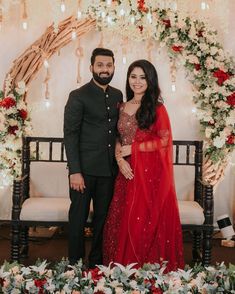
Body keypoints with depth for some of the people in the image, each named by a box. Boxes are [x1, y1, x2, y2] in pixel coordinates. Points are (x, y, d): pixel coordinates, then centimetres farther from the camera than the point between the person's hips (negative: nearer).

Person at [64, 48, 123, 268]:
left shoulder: (117, 95, 11)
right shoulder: (78, 96, -6)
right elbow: (70, 135, -11)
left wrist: (119, 158, 5)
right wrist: (75, 171, -17)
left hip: (109, 169, 5)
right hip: (84, 168, -5)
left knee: (103, 217, 12)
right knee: (78, 217, 4)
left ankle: (97, 262, 26)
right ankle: (75, 264, 19)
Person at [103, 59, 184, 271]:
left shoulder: (157, 108, -3)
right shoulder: (122, 107, 12)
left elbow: (164, 141, -8)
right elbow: (118, 139, 13)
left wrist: (133, 148, -10)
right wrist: (119, 159, -6)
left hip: (151, 172, -4)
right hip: (128, 171, 5)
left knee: (147, 220, -1)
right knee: (124, 221, 5)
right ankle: (124, 266, 18)